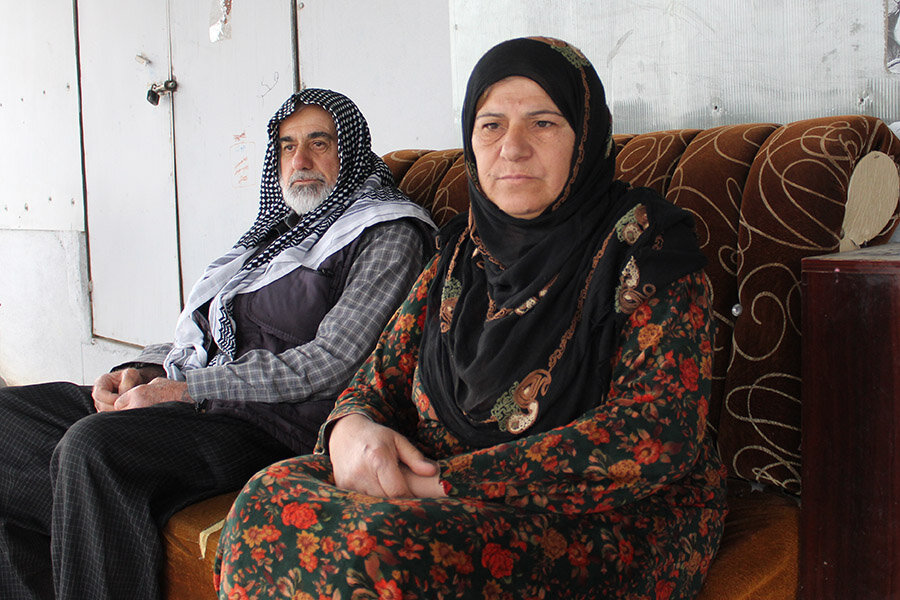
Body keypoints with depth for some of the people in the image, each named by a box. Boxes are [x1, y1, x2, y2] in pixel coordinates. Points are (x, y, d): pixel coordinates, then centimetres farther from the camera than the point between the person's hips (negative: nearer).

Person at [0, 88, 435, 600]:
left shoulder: (388, 235, -1)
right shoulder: (278, 228, 25)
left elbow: (330, 363, -14)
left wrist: (182, 390, -15)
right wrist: (147, 371, 3)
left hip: (274, 423, -9)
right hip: (200, 403, 9)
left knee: (93, 444, -31)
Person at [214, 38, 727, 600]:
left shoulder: (640, 244, -7)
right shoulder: (463, 253, 10)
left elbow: (656, 431, -19)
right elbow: (379, 380, 12)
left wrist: (451, 481, -22)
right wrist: (351, 428, -15)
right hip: (453, 503, 5)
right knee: (271, 498, -18)